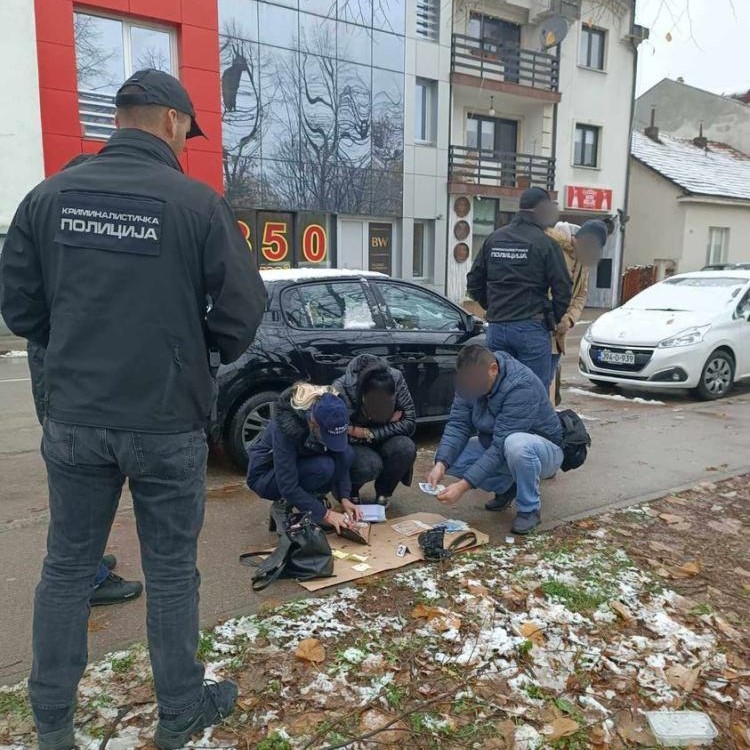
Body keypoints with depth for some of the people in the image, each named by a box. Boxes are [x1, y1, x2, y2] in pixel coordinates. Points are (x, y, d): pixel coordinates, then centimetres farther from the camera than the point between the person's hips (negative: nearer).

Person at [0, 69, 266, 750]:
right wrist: (208, 352, 10)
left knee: (68, 565, 18)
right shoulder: (197, 202, -10)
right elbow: (243, 309, -10)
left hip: (74, 418, 4)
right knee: (171, 571, 12)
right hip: (168, 421, -3)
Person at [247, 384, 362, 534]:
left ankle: (315, 496, -1)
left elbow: (341, 461, -10)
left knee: (347, 454, -19)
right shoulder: (287, 425, -36)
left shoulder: (329, 418, -21)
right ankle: (283, 506, -9)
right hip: (265, 475, -5)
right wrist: (325, 514, -33)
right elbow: (287, 486, -33)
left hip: (299, 464, 5)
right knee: (323, 467, -32)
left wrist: (345, 498, -20)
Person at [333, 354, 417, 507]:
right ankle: (349, 491, 3)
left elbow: (409, 422, -18)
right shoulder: (340, 389, -29)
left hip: (379, 444, 3)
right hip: (352, 447, -3)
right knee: (371, 465, -34)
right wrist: (387, 422, -22)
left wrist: (369, 433, -26)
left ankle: (383, 493, 1)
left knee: (406, 448, -29)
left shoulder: (396, 379, -21)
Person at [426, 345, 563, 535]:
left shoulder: (522, 387, -32)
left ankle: (530, 510, -14)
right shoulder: (471, 379, -12)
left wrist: (464, 485, -39)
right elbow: (458, 423, -15)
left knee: (516, 444, -41)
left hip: (543, 449, -6)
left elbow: (501, 446, -35)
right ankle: (505, 487, 8)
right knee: (450, 457, -16)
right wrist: (441, 464, -31)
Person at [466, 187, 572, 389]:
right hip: (531, 329, -5)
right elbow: (563, 289, -6)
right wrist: (554, 319, 10)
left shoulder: (494, 239, 10)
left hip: (496, 328, 5)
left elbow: (474, 283, 14)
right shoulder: (545, 243, -5)